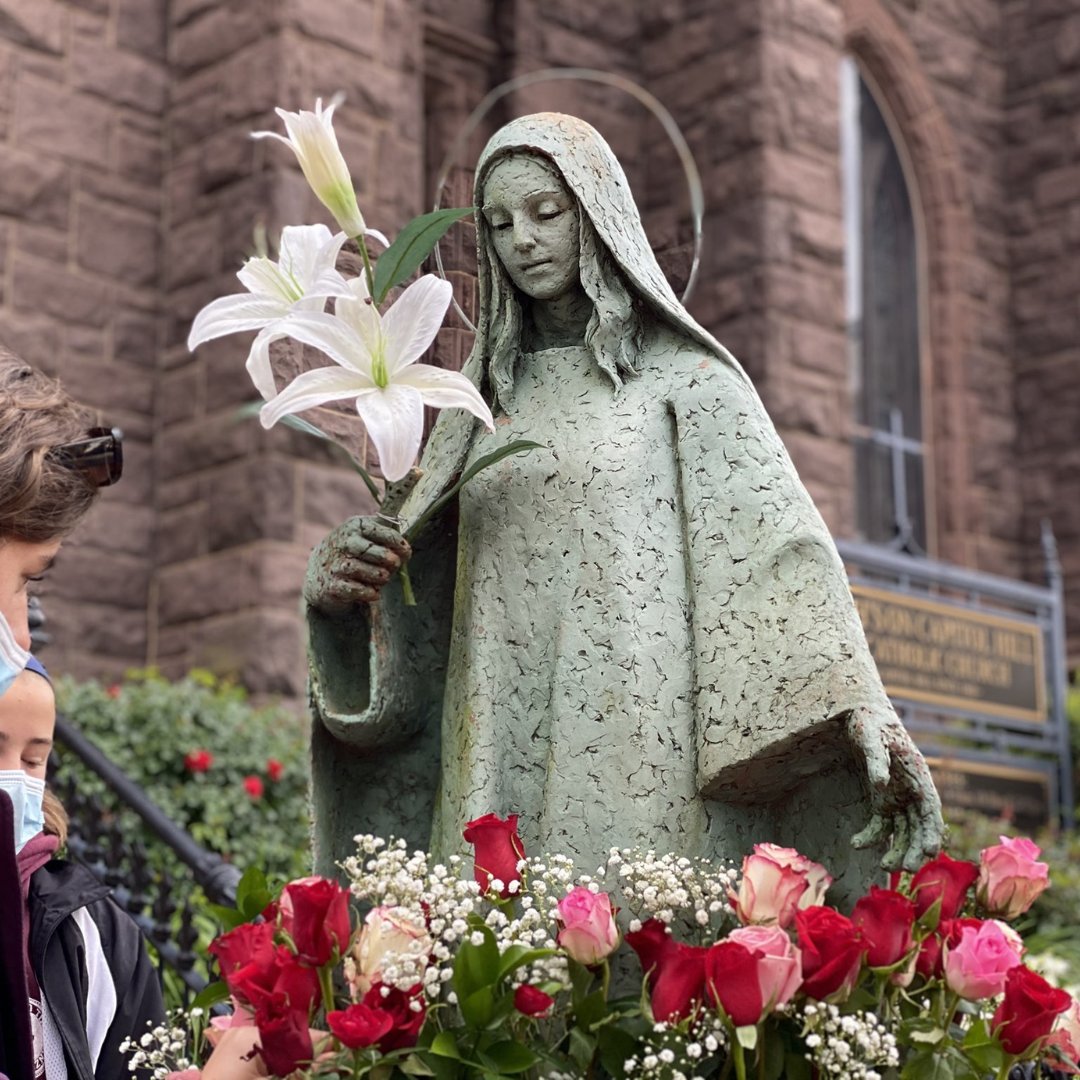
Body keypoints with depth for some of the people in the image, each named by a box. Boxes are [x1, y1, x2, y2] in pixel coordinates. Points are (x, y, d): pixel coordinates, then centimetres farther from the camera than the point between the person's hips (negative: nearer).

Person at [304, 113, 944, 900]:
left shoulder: (685, 378, 6)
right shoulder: (487, 402, 21)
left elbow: (772, 541, -6)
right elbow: (420, 584, 18)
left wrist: (857, 714, -21)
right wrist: (343, 585, -6)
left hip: (637, 754, -4)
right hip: (499, 768, 4)